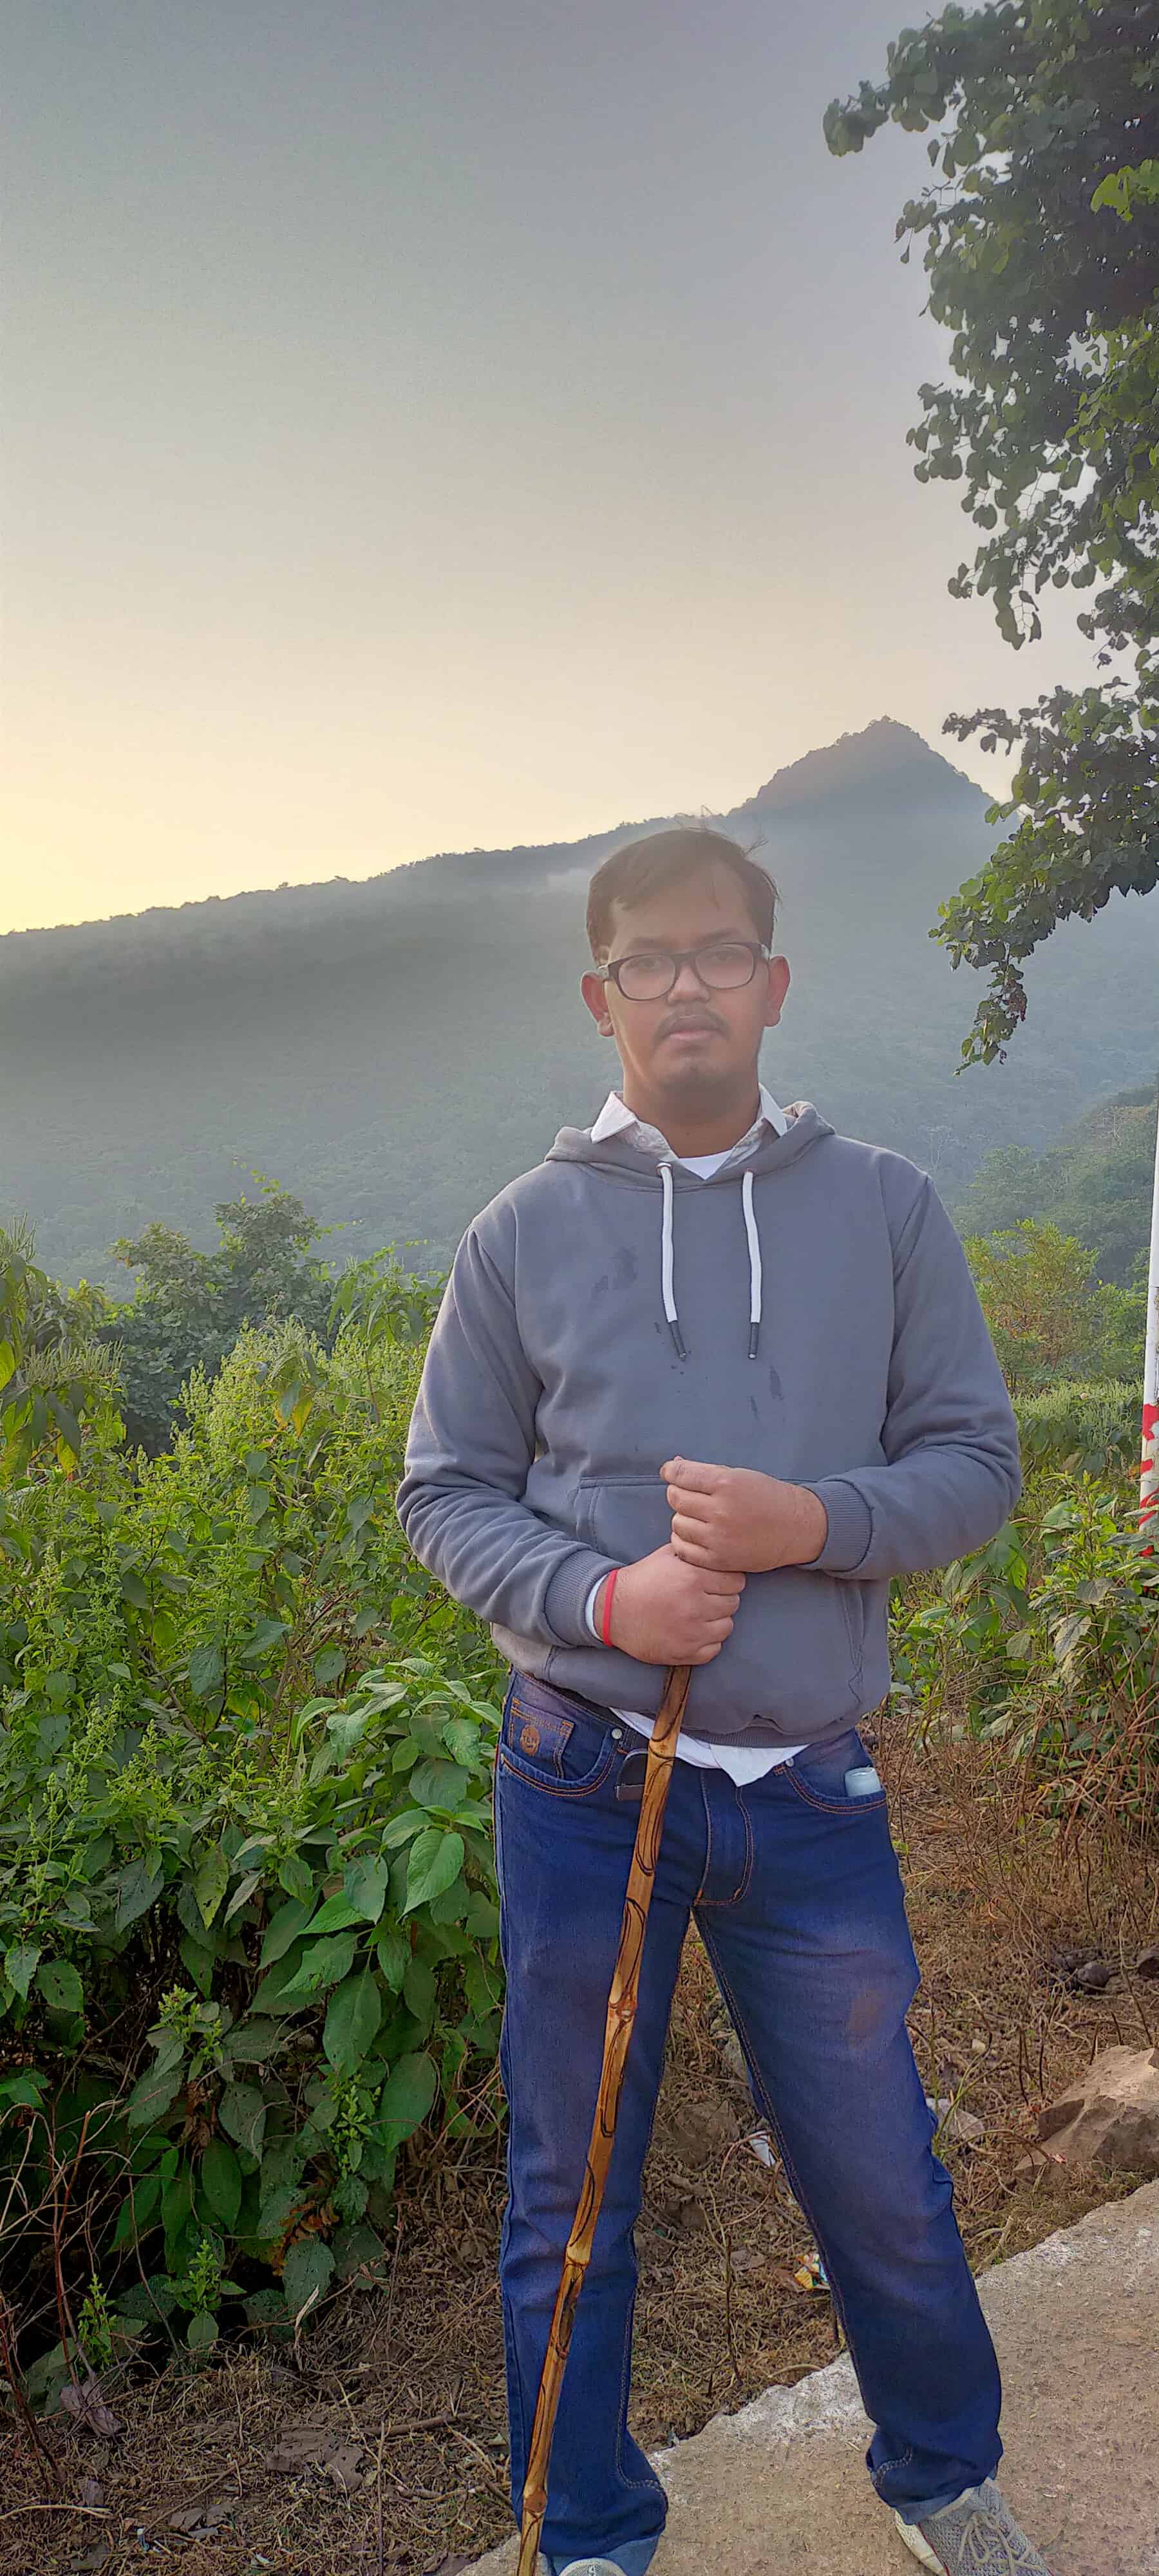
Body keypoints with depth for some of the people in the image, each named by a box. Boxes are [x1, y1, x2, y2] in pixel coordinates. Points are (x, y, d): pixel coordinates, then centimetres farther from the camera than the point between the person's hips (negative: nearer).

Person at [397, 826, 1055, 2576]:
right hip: (584, 1782, 0)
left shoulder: (882, 1207, 2)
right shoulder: (525, 1232, -1)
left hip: (810, 1792, 1)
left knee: (882, 2182, 16)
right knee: (571, 2192, 15)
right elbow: (445, 1494, 2)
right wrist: (603, 1598, -15)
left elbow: (975, 1462, 2)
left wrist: (811, 1523, -16)